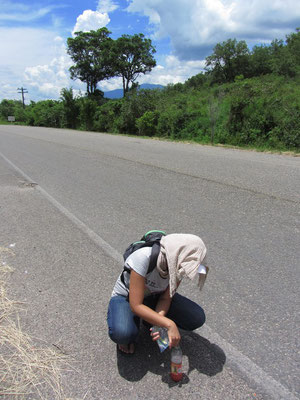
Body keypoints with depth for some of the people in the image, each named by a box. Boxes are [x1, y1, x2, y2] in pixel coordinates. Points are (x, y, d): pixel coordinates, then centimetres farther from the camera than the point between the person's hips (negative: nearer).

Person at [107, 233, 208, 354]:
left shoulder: (179, 265, -19)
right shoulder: (143, 258, -37)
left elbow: (165, 298, -12)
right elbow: (136, 306, -35)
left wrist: (159, 324, -30)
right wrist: (169, 325, -39)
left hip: (153, 297, 5)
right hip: (125, 298, -5)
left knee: (197, 318, -14)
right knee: (123, 334, -37)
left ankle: (151, 319, 7)